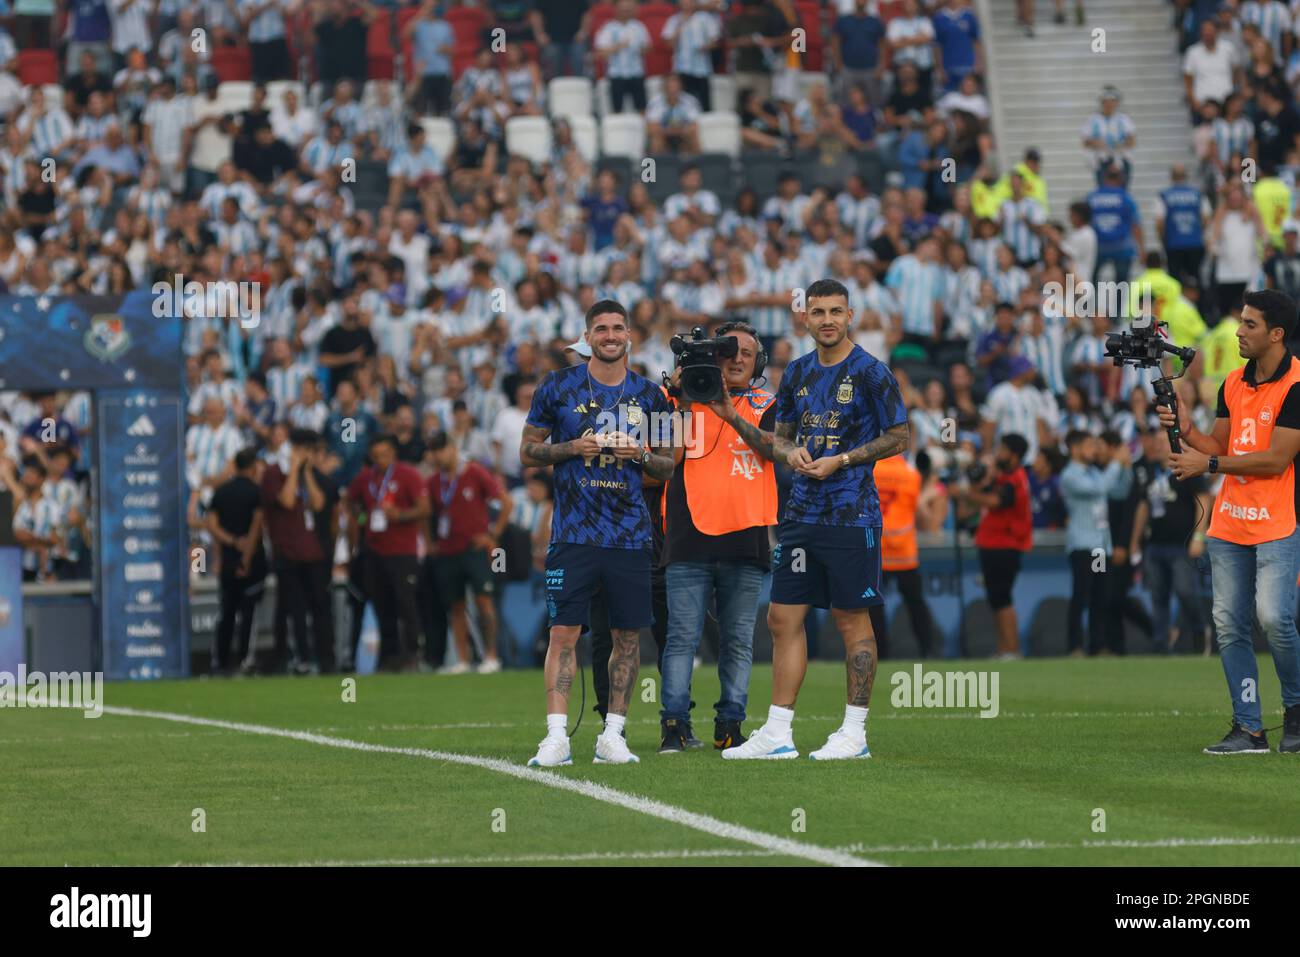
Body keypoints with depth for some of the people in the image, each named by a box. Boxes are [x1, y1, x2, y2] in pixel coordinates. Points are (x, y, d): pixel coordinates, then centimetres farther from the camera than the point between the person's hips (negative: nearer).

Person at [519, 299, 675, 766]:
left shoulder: (649, 396, 9)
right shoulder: (559, 387, 3)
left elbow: (667, 469, 14)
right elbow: (528, 450, 6)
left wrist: (642, 455, -8)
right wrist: (573, 448, -11)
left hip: (631, 533, 3)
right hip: (573, 531, -2)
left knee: (628, 634, 3)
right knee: (564, 631, -9)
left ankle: (612, 736, 11)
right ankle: (556, 736, -10)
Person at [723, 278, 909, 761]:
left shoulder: (871, 373, -6)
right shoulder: (797, 373, 12)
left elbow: (897, 438, -5)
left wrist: (841, 460, -13)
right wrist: (791, 451, -2)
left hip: (852, 516, -6)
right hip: (801, 514, 6)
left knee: (852, 619, -1)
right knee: (783, 617, 4)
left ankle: (855, 732, 6)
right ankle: (777, 733, 9)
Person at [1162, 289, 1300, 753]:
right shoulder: (1233, 383, 12)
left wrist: (1208, 464, -14)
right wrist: (1187, 431, -2)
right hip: (1229, 523, 7)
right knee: (1229, 626, 1)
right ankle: (1248, 728, 5)